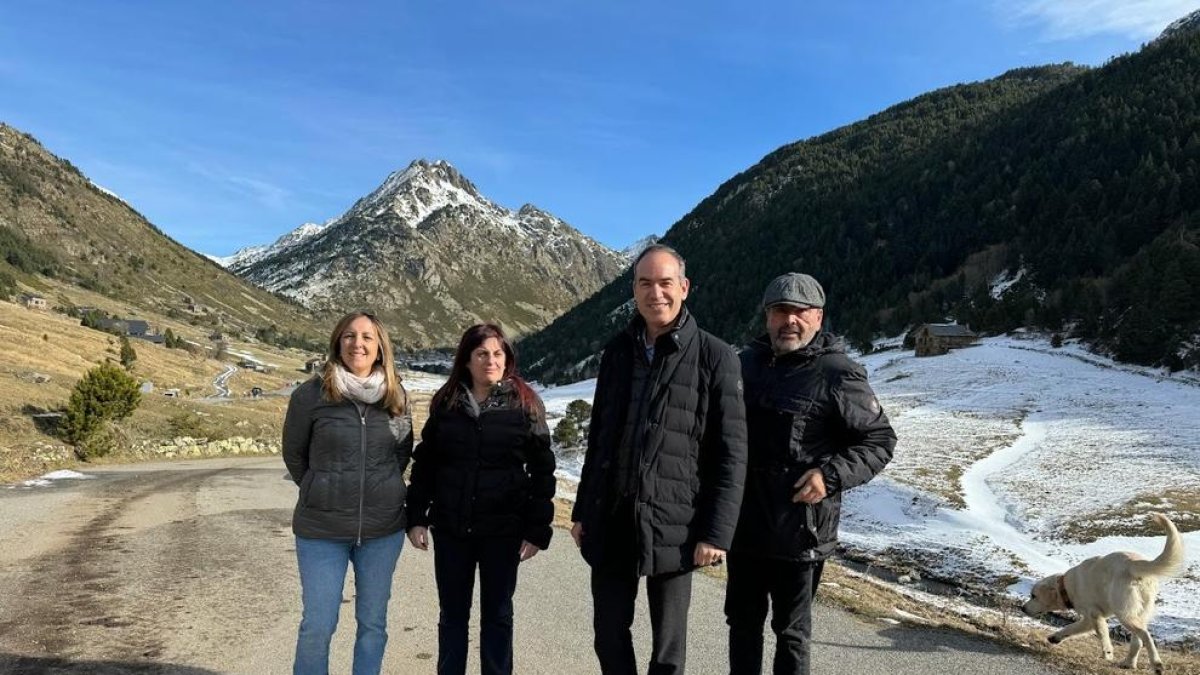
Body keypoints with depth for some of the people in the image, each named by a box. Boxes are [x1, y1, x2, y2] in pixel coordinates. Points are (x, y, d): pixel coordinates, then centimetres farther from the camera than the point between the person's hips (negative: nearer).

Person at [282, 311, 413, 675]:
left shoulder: (395, 396, 0)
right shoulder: (311, 394, -10)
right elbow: (293, 454, 4)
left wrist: (382, 491, 7)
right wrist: (323, 494, 9)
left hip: (383, 528, 3)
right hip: (322, 529, -2)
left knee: (373, 623, 14)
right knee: (318, 625, 7)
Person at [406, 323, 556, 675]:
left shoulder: (524, 403, -4)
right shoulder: (445, 402, 2)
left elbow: (541, 470, -5)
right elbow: (425, 464, 7)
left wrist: (538, 529, -8)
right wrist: (416, 517, 0)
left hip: (503, 528, -2)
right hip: (450, 527, 2)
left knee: (497, 613, 11)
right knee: (452, 613, 14)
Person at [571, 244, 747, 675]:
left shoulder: (714, 357, -7)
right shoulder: (617, 351, 8)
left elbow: (731, 455, -8)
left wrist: (717, 533, -12)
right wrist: (582, 510, 14)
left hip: (673, 526, -4)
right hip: (610, 522, 4)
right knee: (609, 634, 14)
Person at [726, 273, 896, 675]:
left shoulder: (837, 374, -11)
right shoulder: (747, 362, 6)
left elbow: (880, 440, -7)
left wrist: (832, 475, -21)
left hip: (800, 531, -5)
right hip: (743, 524, 5)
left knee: (791, 630, 12)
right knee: (742, 621, 19)